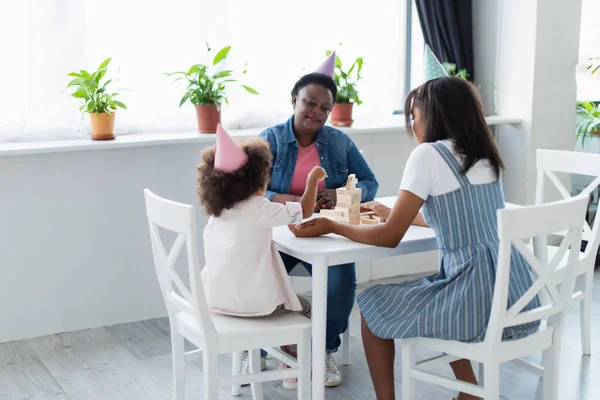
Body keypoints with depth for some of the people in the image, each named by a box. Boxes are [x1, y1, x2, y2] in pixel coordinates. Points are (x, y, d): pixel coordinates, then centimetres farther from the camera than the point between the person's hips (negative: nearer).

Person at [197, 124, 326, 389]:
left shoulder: (216, 213, 8)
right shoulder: (260, 209, -13)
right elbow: (304, 212, -8)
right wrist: (313, 180, 6)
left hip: (216, 301, 7)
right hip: (252, 304, -7)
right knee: (303, 309, 19)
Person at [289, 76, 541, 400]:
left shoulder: (428, 154, -9)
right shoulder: (485, 155, 13)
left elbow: (390, 237, -7)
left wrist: (331, 227, 7)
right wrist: (392, 212, 36)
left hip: (480, 301, -8)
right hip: (520, 296, 8)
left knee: (373, 303, 12)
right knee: (431, 291, 34)